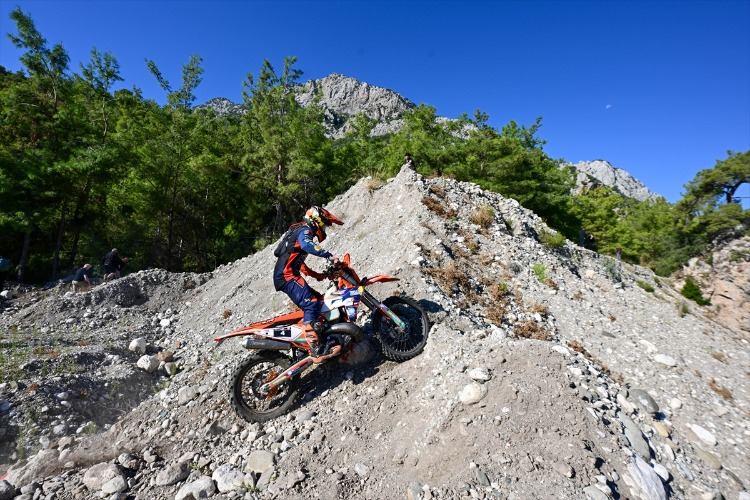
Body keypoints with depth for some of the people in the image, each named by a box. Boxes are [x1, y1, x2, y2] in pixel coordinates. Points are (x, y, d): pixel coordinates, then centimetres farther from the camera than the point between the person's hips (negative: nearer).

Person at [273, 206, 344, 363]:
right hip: (287, 276, -10)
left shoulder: (300, 231, 27)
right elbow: (307, 245, -31)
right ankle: (316, 349, -27)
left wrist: (318, 275, 26)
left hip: (286, 275, 10)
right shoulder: (304, 230, -4)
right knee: (312, 304, -21)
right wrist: (329, 255, -35)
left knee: (318, 300, 10)